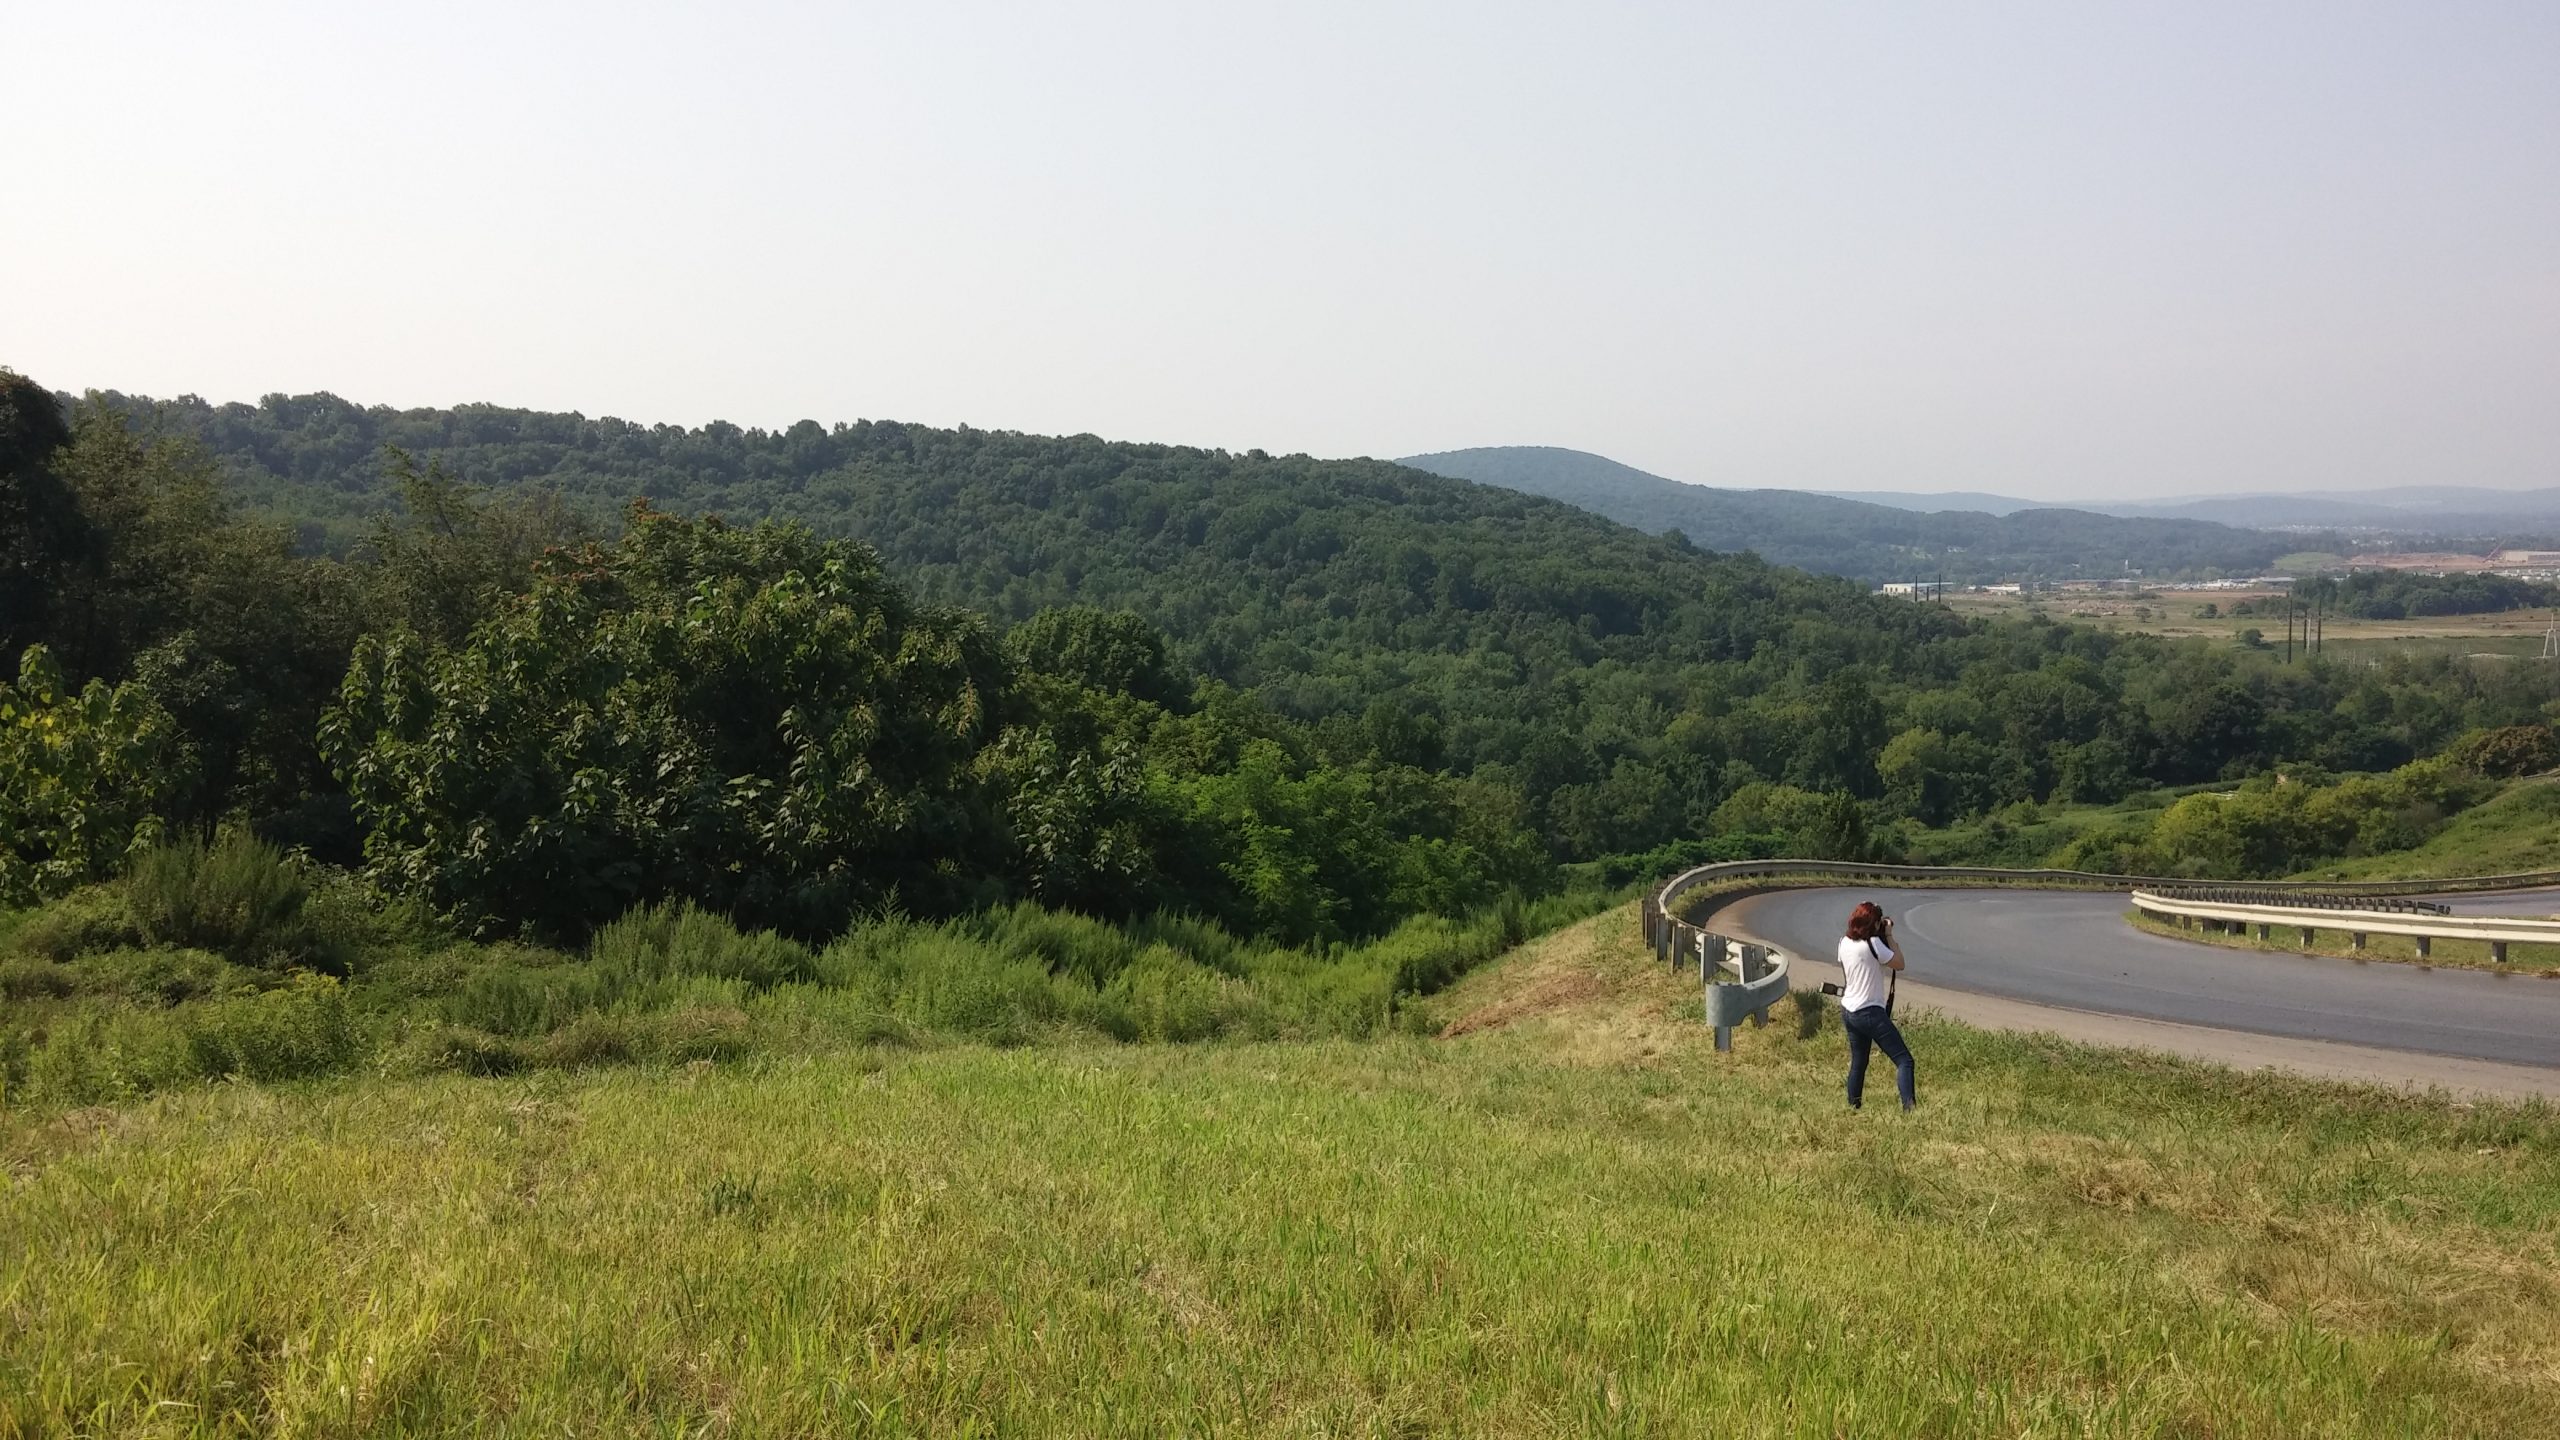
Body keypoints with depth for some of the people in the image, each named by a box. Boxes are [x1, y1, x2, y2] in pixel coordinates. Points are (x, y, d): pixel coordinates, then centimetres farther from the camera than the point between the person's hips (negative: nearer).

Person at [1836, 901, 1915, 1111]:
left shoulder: (1844, 943, 5)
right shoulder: (1873, 943, -16)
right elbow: (1899, 964, -8)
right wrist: (1889, 936, -1)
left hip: (1848, 1011, 8)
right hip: (1870, 1013, -8)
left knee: (1858, 1063, 20)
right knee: (1904, 1060, -8)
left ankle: (1852, 1108, 22)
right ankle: (1909, 1108, -22)